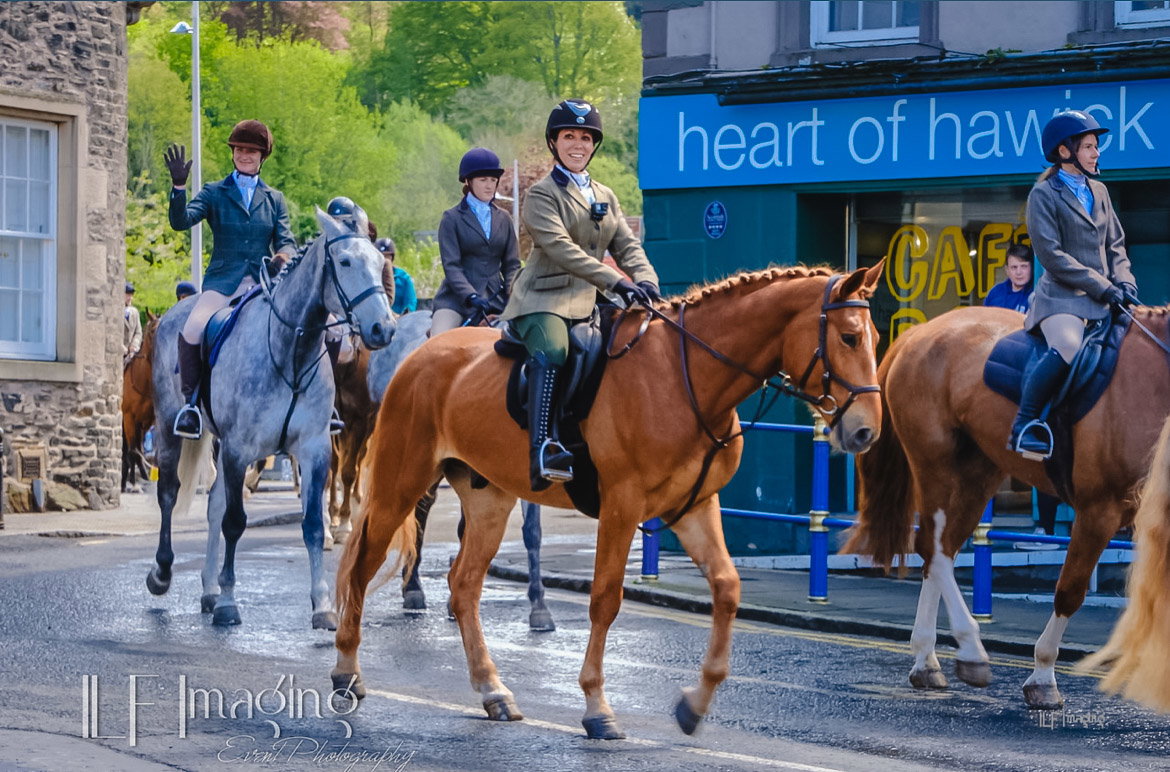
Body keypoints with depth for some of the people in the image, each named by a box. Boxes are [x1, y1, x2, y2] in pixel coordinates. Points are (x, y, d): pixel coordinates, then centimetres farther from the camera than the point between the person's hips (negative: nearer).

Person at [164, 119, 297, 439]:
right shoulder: (214, 193, 11)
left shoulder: (274, 199, 17)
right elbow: (181, 221, -4)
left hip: (263, 281, 2)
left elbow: (286, 241, 7)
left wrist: (283, 256, -17)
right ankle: (191, 400, -11)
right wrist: (178, 185, -20)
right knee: (191, 331, -28)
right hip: (223, 280, -2)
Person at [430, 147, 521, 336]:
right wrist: (471, 297, -21)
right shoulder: (452, 219, 2)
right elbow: (451, 265, -7)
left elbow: (512, 264, 14)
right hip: (457, 298, -4)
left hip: (495, 298, 4)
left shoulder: (503, 219, 15)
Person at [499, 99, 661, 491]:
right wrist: (617, 281, -26)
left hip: (589, 302, 7)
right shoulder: (541, 194, -1)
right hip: (544, 300, -7)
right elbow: (560, 248, -15)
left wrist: (646, 281, -10)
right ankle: (542, 448, -47)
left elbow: (626, 246, 13)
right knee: (552, 352, -36)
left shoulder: (605, 197, 21)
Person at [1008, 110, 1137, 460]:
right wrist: (1103, 287, -15)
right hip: (1062, 297, -7)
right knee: (1068, 347, -35)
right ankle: (1024, 426, -25)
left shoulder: (1098, 191, 18)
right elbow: (1051, 254, -11)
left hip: (1104, 299, 7)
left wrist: (1124, 282, -1)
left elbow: (1115, 245, 20)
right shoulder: (1044, 194, -2)